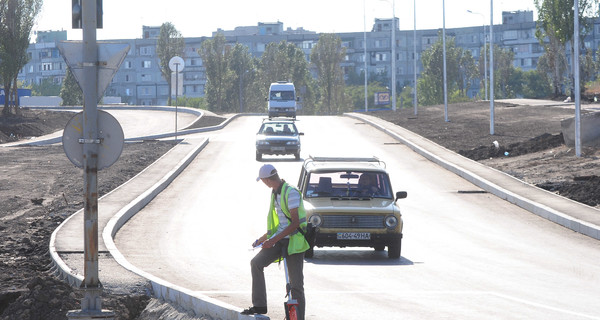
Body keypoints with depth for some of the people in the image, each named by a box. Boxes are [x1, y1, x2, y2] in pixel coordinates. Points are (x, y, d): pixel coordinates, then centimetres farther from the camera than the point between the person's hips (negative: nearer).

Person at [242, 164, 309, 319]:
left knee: (296, 285, -6)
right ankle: (259, 305, -3)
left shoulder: (291, 193, -16)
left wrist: (273, 240, -24)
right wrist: (263, 238, 27)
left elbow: (295, 223, -21)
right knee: (256, 263, -8)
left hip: (294, 241, -8)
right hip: (280, 239, 8)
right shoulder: (275, 193, 13)